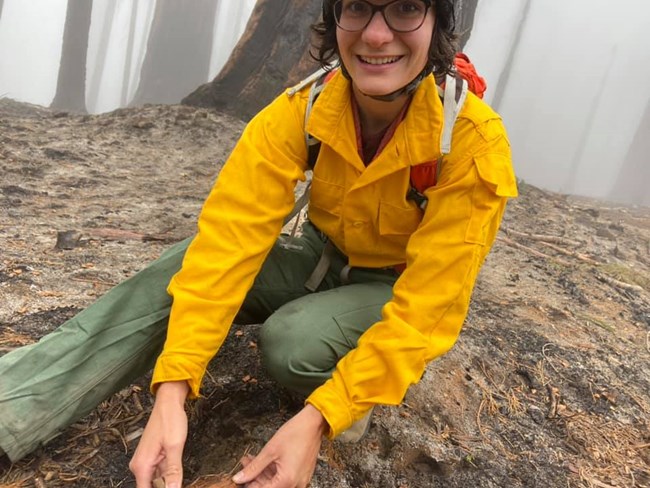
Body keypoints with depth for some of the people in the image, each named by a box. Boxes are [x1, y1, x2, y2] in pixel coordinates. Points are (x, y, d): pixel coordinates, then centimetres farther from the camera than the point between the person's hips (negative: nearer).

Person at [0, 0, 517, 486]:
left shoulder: (474, 142, -27)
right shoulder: (301, 111, -19)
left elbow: (427, 305, -29)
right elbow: (231, 237, -27)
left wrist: (319, 418, -37)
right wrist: (173, 387, -36)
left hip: (402, 290, -2)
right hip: (322, 260, 3)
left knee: (293, 342, -32)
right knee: (185, 268, -20)